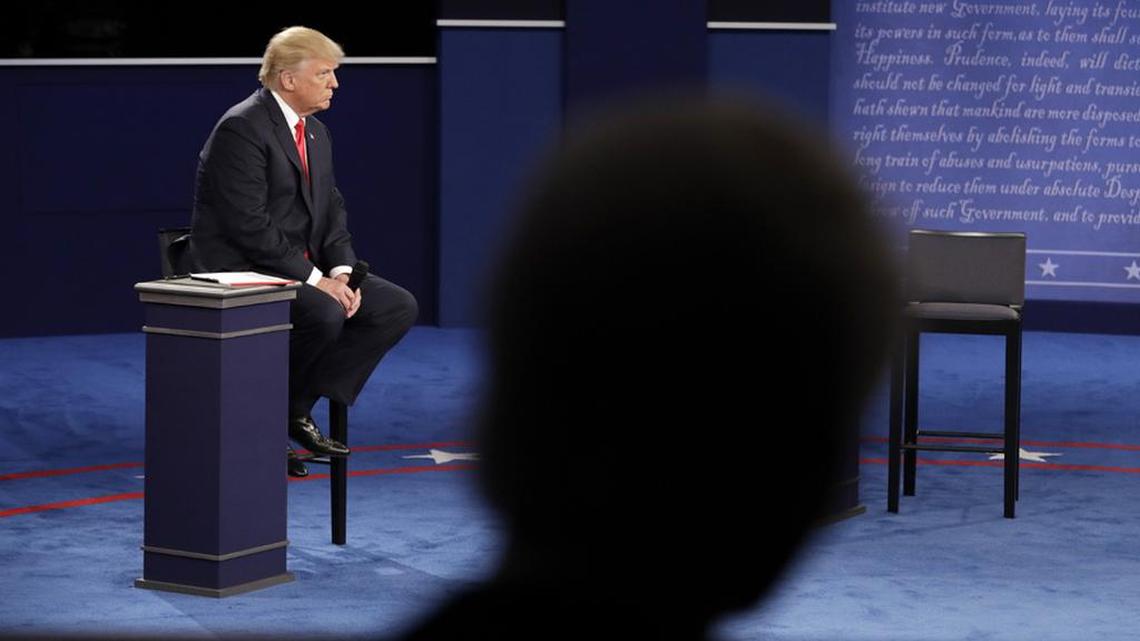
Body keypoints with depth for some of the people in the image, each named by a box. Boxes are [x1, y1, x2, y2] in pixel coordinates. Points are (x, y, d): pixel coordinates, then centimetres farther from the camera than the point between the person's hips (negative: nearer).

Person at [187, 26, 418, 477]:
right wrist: (314, 280, -23)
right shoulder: (242, 128, -16)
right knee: (324, 315, -34)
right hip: (242, 270, -9)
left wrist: (342, 271, -5)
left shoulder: (316, 133, 13)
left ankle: (297, 407, 0)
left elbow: (332, 210, 14)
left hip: (301, 268, 9)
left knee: (398, 307, -4)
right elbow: (250, 225, -23)